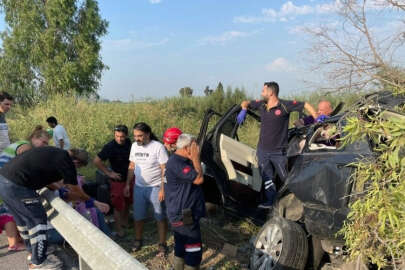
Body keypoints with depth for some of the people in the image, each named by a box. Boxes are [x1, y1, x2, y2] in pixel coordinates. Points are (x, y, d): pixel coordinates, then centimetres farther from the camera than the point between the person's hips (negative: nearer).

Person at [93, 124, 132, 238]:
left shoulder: (128, 143, -3)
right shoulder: (110, 147, -21)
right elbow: (96, 161, -20)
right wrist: (109, 173, -18)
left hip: (129, 178, 6)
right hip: (118, 180, -6)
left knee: (127, 203, 20)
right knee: (118, 206, -1)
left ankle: (125, 222, 41)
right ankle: (118, 229, 12)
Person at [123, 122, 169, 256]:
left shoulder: (158, 147, -15)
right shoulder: (134, 146, 3)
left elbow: (164, 170, -15)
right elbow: (131, 166, 12)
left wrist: (163, 189, -18)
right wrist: (127, 184, 11)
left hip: (155, 188, -5)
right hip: (138, 187, 5)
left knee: (160, 218, 6)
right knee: (138, 216, 15)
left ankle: (162, 245, 20)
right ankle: (138, 240, 35)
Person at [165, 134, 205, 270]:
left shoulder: (182, 161, 12)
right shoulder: (176, 163, -23)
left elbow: (197, 177, 15)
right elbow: (199, 179, -24)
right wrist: (195, 158, -17)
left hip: (181, 214, 11)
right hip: (184, 216, -11)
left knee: (182, 248, 21)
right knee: (193, 251, -3)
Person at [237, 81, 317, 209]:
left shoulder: (285, 105, -11)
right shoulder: (261, 105, 5)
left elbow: (306, 105, -4)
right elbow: (246, 103, 20)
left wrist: (317, 119, -13)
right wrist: (244, 110, -2)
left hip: (278, 151, -5)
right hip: (262, 150, 5)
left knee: (286, 178, 5)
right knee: (267, 178, 11)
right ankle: (270, 201, 22)